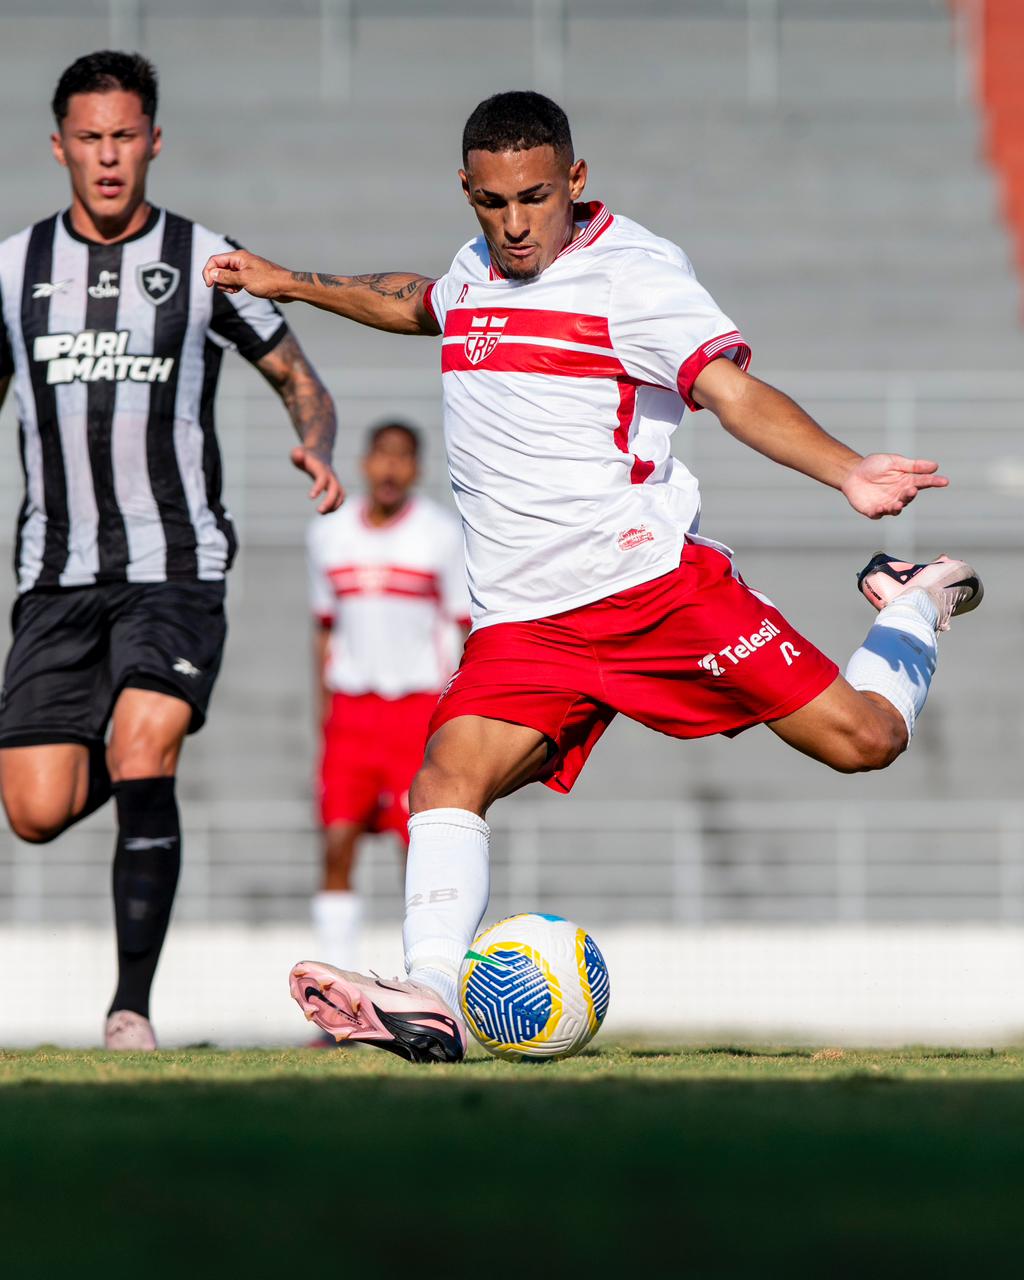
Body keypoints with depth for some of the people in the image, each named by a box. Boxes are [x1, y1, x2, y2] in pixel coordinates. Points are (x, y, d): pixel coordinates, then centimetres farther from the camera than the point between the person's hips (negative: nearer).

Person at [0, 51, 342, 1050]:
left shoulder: (204, 262, 2)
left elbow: (298, 379, 11)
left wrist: (318, 450, -10)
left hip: (176, 565, -3)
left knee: (142, 760, -23)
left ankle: (132, 1007, -17)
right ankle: (135, 769, 31)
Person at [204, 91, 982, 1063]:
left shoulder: (634, 273, -8)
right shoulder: (476, 268, 12)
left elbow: (734, 392, -19)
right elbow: (418, 304, 38)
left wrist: (847, 473, -33)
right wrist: (291, 284, 40)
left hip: (656, 580, -4)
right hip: (523, 624, 4)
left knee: (863, 738, -4)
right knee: (449, 775, -22)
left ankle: (912, 604, 28)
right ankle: (431, 1004, -34)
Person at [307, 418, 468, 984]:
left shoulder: (443, 535, 0)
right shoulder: (328, 535, 10)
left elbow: (462, 631, 2)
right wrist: (323, 709, 14)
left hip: (419, 704, -3)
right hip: (350, 706, 3)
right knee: (337, 844, -6)